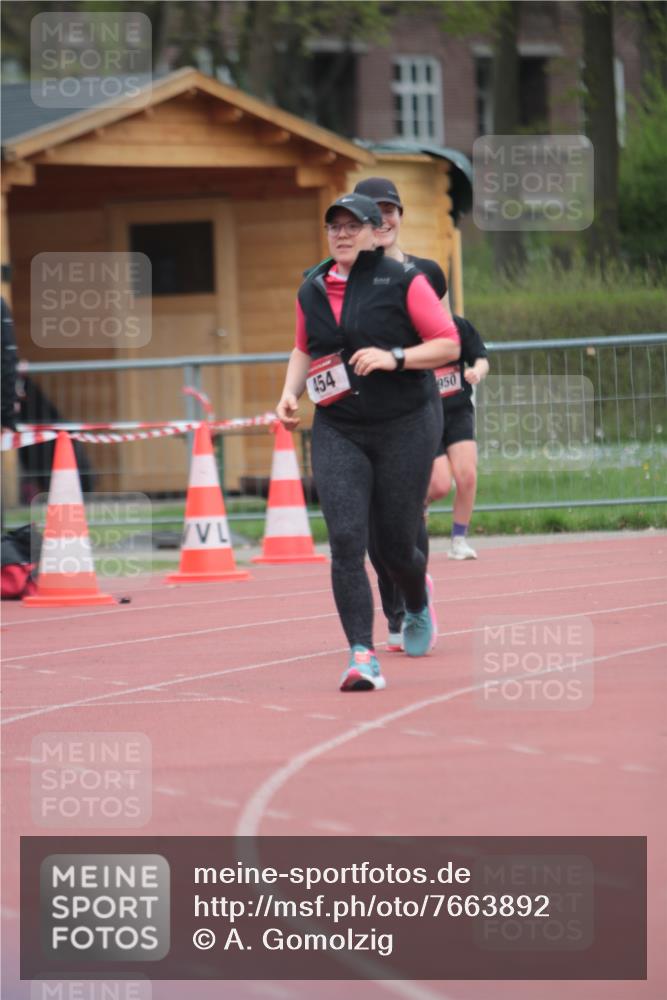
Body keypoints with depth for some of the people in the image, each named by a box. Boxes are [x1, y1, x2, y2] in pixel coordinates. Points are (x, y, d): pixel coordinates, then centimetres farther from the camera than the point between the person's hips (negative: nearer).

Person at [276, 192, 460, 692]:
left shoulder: (403, 283, -7)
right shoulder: (312, 290, 7)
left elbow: (449, 345, -7)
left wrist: (394, 357, -20)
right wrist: (291, 392, 6)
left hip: (405, 427, -3)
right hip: (337, 431, 3)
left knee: (397, 544, 5)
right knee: (346, 541, -14)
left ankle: (418, 604, 42)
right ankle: (362, 656, -15)